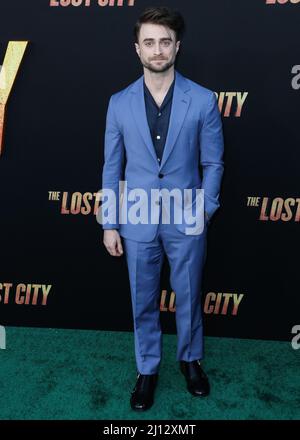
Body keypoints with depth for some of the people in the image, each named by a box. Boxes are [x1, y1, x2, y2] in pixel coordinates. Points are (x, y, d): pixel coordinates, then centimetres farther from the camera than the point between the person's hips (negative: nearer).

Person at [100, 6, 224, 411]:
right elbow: (112, 168, 3)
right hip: (137, 221, 1)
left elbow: (213, 163, 2)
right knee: (143, 301, 14)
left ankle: (191, 358, 42)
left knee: (188, 296, 15)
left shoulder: (203, 100, -4)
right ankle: (147, 368, 36)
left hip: (187, 221, -1)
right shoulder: (119, 103, 0)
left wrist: (205, 211, -7)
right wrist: (110, 223, 1)